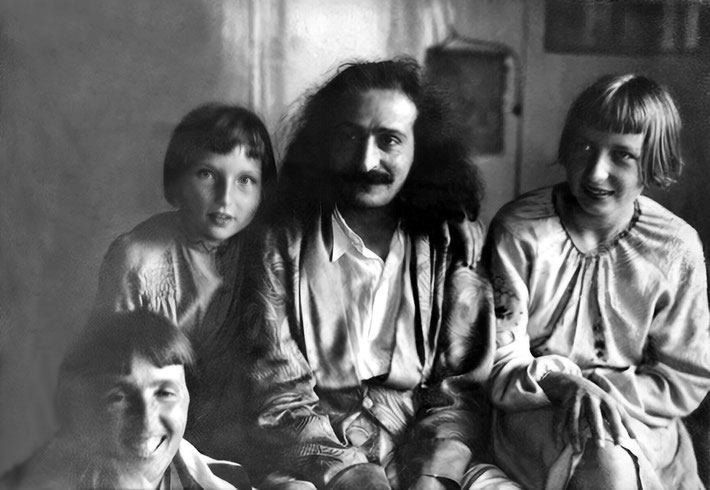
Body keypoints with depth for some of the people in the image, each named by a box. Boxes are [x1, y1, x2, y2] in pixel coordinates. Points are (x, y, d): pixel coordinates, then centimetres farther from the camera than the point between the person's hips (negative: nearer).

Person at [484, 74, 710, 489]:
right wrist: (564, 383, -27)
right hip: (537, 412, -1)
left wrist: (605, 392, -13)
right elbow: (502, 372, -8)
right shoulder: (518, 232, -9)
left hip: (640, 420, 2)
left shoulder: (677, 248, -4)